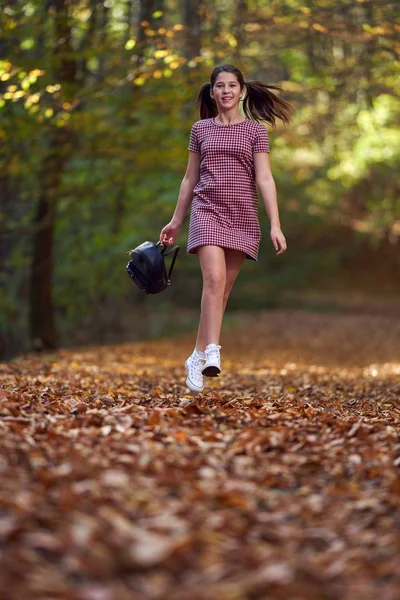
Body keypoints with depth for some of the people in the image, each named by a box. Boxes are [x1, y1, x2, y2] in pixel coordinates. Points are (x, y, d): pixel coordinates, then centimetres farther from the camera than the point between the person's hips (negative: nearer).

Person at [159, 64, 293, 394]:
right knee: (214, 279, -21)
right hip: (208, 211, 0)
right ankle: (212, 353, -29)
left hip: (243, 216, 0)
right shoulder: (201, 129, 11)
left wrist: (275, 225, -12)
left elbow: (264, 179, -3)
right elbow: (190, 178, 16)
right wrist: (176, 221, 16)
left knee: (223, 289, 3)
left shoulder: (255, 130, 6)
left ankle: (197, 357, 13)